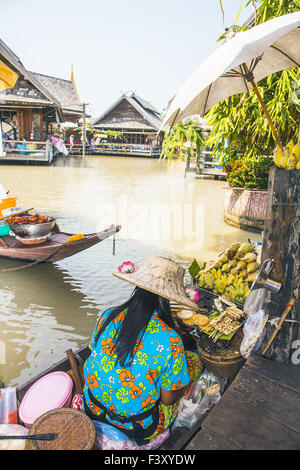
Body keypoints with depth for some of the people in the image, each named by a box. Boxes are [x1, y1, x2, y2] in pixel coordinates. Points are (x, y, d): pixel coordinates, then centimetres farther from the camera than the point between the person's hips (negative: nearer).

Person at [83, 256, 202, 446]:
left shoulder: (107, 317, -15)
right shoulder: (169, 340, -29)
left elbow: (96, 355, 1)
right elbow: (168, 399, -16)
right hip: (138, 428, -4)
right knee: (194, 359, 11)